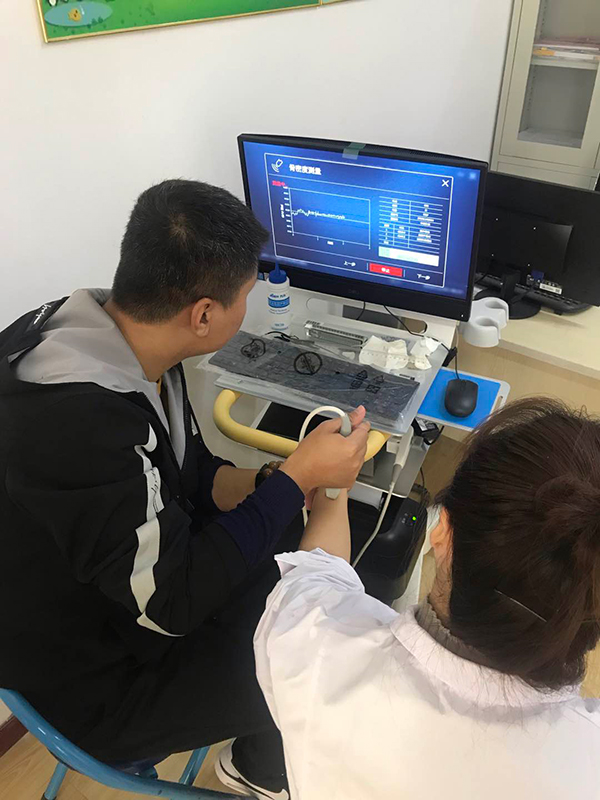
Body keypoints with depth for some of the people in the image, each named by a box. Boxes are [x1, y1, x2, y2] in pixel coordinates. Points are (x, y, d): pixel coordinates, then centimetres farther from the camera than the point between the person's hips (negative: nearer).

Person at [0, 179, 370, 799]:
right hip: (97, 681, -7)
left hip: (142, 582, 7)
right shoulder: (78, 419, -38)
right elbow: (173, 601, -29)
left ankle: (261, 749, 39)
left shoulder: (117, 334, -10)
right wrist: (297, 478, -23)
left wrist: (275, 482, -12)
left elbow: (190, 470, 4)